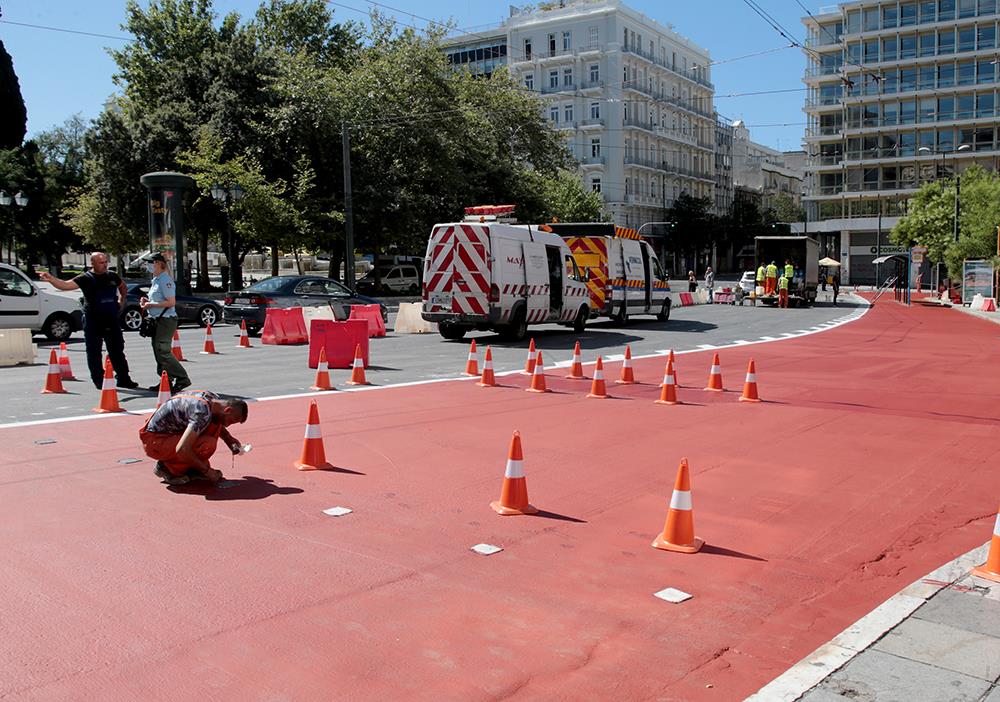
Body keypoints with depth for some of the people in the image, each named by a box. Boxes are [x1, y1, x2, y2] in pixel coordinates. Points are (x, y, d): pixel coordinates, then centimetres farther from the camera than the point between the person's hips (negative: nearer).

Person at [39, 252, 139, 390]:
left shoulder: (113, 276, 6)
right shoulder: (86, 279, -7)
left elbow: (123, 288, 27)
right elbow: (65, 285, -19)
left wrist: (121, 302, 14)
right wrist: (51, 279, -35)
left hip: (112, 321, 4)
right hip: (93, 322, -4)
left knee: (118, 351, 11)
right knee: (94, 353, 1)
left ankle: (123, 379, 21)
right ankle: (99, 381, 10)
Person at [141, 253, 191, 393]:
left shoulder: (165, 280, -14)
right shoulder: (155, 280, 17)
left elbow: (171, 302, -21)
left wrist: (151, 304, -17)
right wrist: (147, 301, 10)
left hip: (166, 320, -10)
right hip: (158, 320, 10)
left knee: (162, 352, -11)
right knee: (158, 351, 11)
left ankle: (182, 379, -6)